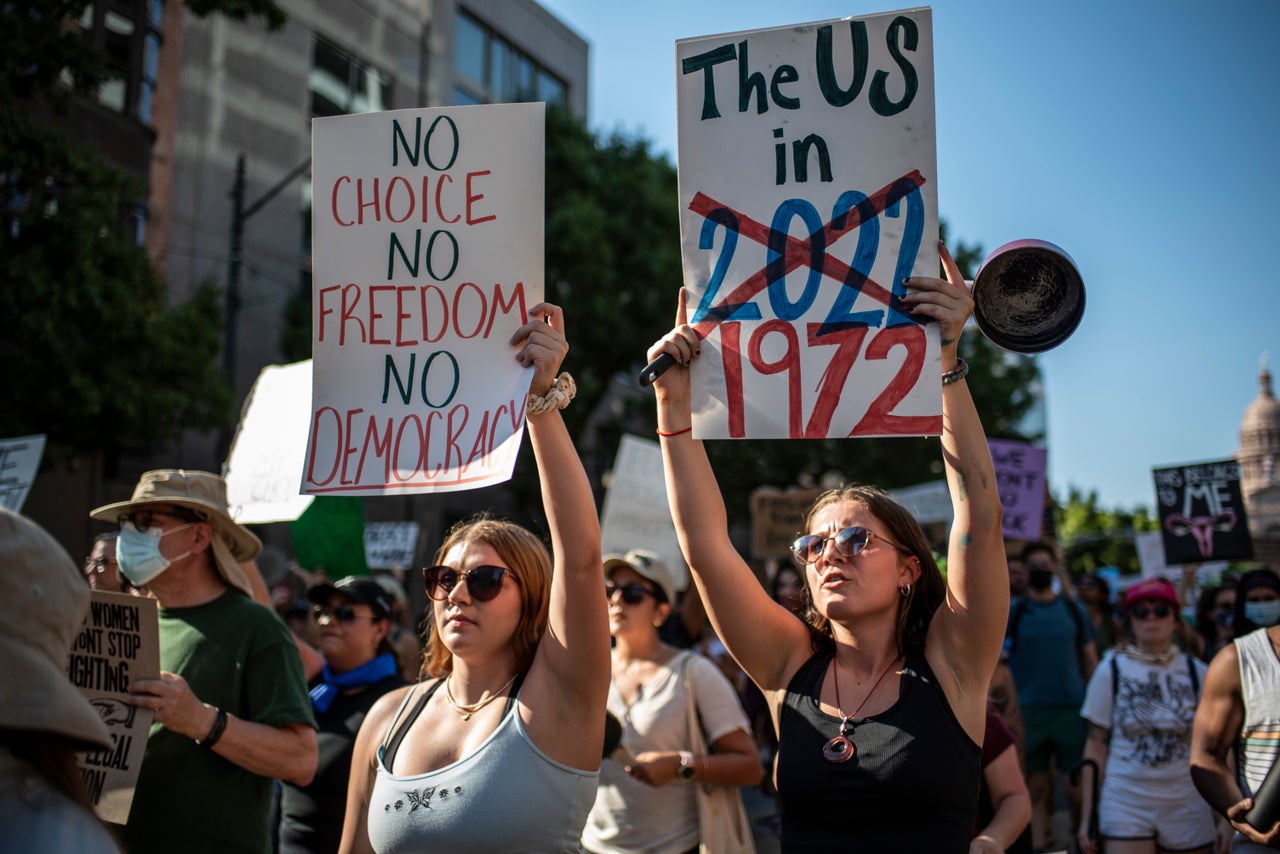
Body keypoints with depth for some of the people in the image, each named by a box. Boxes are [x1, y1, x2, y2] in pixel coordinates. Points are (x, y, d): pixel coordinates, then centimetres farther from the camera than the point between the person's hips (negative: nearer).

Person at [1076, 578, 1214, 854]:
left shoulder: (1196, 672, 3)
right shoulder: (1111, 671, -1)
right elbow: (1096, 746, 0)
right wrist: (1087, 816, -3)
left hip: (1186, 804, 2)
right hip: (1126, 802, -2)